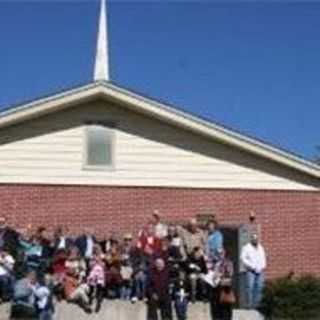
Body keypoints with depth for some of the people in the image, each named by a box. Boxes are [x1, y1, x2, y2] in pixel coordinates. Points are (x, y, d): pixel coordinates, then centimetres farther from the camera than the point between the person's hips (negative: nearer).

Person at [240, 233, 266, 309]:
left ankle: (256, 303, 5)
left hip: (260, 271, 5)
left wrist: (263, 266, 4)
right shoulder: (246, 248, -1)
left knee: (259, 287, 0)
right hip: (250, 271, -5)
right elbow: (243, 258, -8)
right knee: (250, 287, -10)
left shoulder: (260, 248, 17)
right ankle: (250, 304, -7)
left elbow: (263, 258, 21)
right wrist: (252, 266, -12)